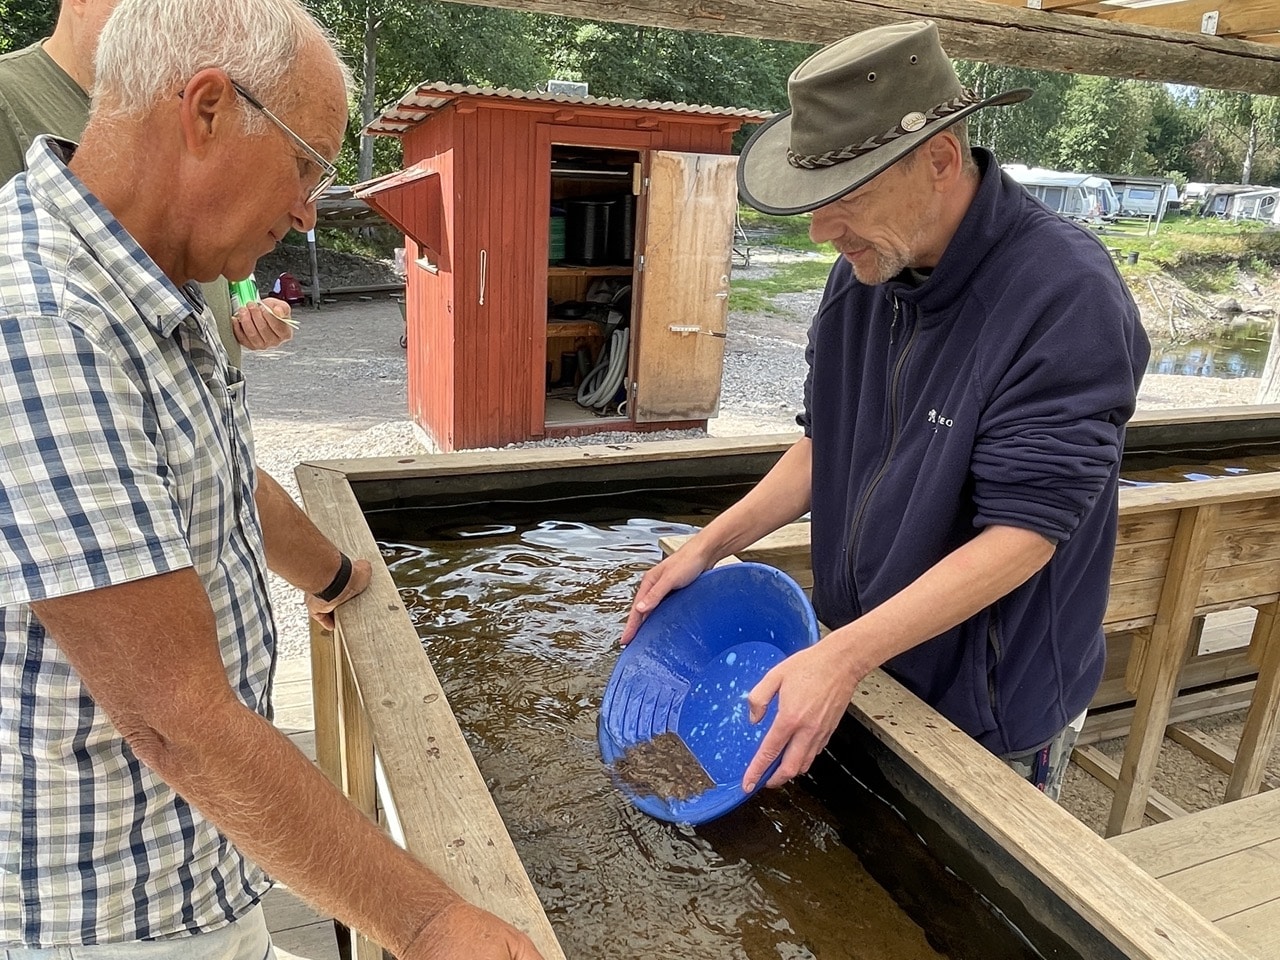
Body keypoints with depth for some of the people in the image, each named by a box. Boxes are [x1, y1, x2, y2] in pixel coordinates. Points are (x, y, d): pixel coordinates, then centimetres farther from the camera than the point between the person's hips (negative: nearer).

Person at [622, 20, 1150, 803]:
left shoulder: (1066, 298, -25)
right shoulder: (863, 275, -4)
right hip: (869, 664, 6)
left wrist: (844, 655, -33)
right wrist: (710, 546, -3)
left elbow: (1022, 531, -27)